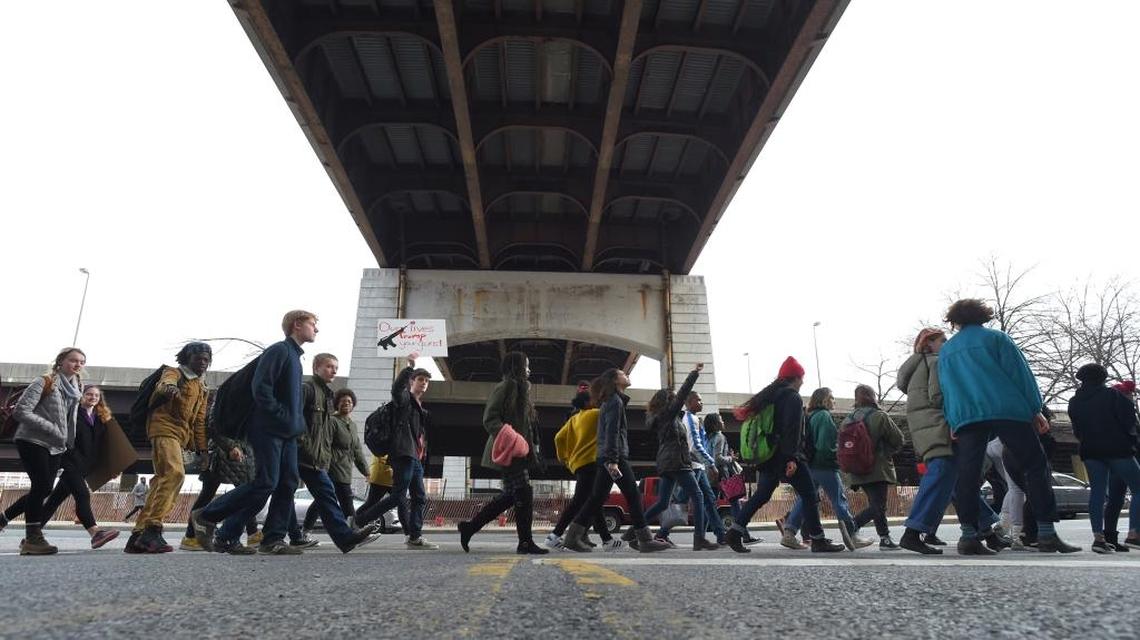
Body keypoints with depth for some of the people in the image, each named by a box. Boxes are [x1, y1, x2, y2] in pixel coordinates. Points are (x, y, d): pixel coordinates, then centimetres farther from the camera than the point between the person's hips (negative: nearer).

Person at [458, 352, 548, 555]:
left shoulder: (521, 389, 20)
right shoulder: (504, 388, -10)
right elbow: (489, 419, -16)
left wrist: (533, 445, 19)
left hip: (519, 452, 10)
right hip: (508, 452, -10)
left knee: (510, 495, 12)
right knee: (524, 493, -7)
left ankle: (469, 527, 20)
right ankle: (525, 542, 4)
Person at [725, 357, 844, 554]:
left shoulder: (770, 395, 17)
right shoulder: (793, 397, -8)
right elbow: (792, 430, -18)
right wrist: (791, 458, -22)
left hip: (769, 456, 8)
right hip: (786, 457, -8)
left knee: (761, 495, 10)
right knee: (809, 497, 3)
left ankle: (735, 532, 5)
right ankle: (818, 541, 6)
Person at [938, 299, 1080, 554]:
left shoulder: (946, 350, 20)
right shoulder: (995, 338, 9)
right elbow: (1020, 372, 3)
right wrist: (1036, 408, 5)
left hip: (965, 416, 3)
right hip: (1007, 411, -2)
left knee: (967, 475, -1)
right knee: (1036, 466, 6)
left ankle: (969, 536, -7)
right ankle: (1047, 533, 1)